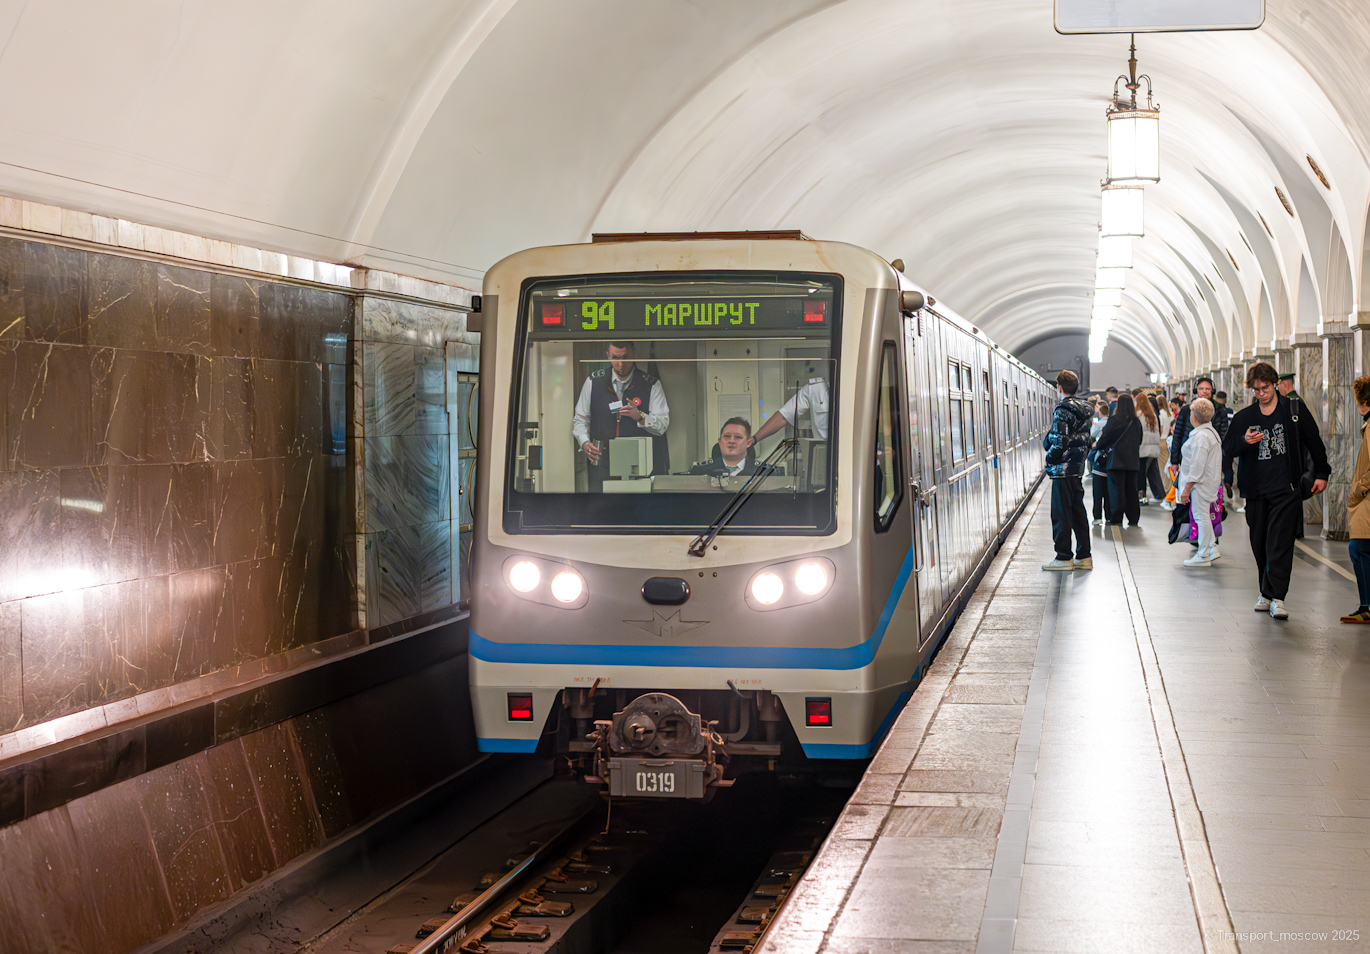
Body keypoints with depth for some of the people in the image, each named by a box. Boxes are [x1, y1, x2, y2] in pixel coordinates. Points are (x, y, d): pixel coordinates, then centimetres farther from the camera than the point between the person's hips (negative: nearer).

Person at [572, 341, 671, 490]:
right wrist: (584, 442, -2)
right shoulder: (594, 381, 9)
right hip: (603, 464, 1)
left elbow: (662, 425, -1)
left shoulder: (651, 384, 3)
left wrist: (640, 417, -19)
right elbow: (580, 419, 16)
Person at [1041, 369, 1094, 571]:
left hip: (1063, 470, -9)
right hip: (1078, 468, 9)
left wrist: (1050, 458, -8)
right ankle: (1084, 557, 16)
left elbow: (1059, 442, -22)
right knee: (1078, 512, 13)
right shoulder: (1083, 410, 12)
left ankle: (1063, 558, 0)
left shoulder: (1063, 411, -16)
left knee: (1061, 514, -3)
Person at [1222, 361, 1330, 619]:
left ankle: (1276, 597, -14)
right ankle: (1266, 593, 20)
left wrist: (1321, 473, 9)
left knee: (1280, 543, -11)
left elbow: (1314, 442, 11)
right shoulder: (1244, 416, 8)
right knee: (1260, 545, 7)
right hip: (1256, 491, 3)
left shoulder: (1294, 411, 4)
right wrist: (1245, 441, -18)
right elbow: (1228, 447, 3)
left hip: (1286, 489, -3)